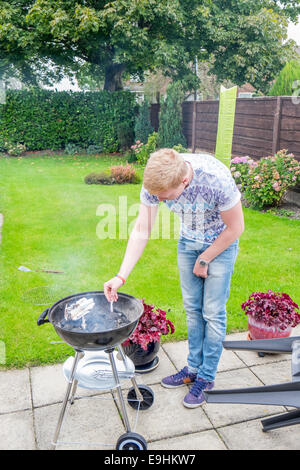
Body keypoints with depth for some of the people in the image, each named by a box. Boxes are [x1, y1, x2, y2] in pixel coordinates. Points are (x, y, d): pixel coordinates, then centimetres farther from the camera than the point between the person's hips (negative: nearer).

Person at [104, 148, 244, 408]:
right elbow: (141, 230, -16)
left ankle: (207, 377, 19)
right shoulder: (155, 182, -24)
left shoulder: (216, 179, -37)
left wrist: (204, 259, -12)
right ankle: (194, 367, 30)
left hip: (221, 243, -4)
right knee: (192, 308, 12)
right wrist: (121, 276, -22)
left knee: (213, 313, 1)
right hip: (188, 242, 4)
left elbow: (235, 228, -22)